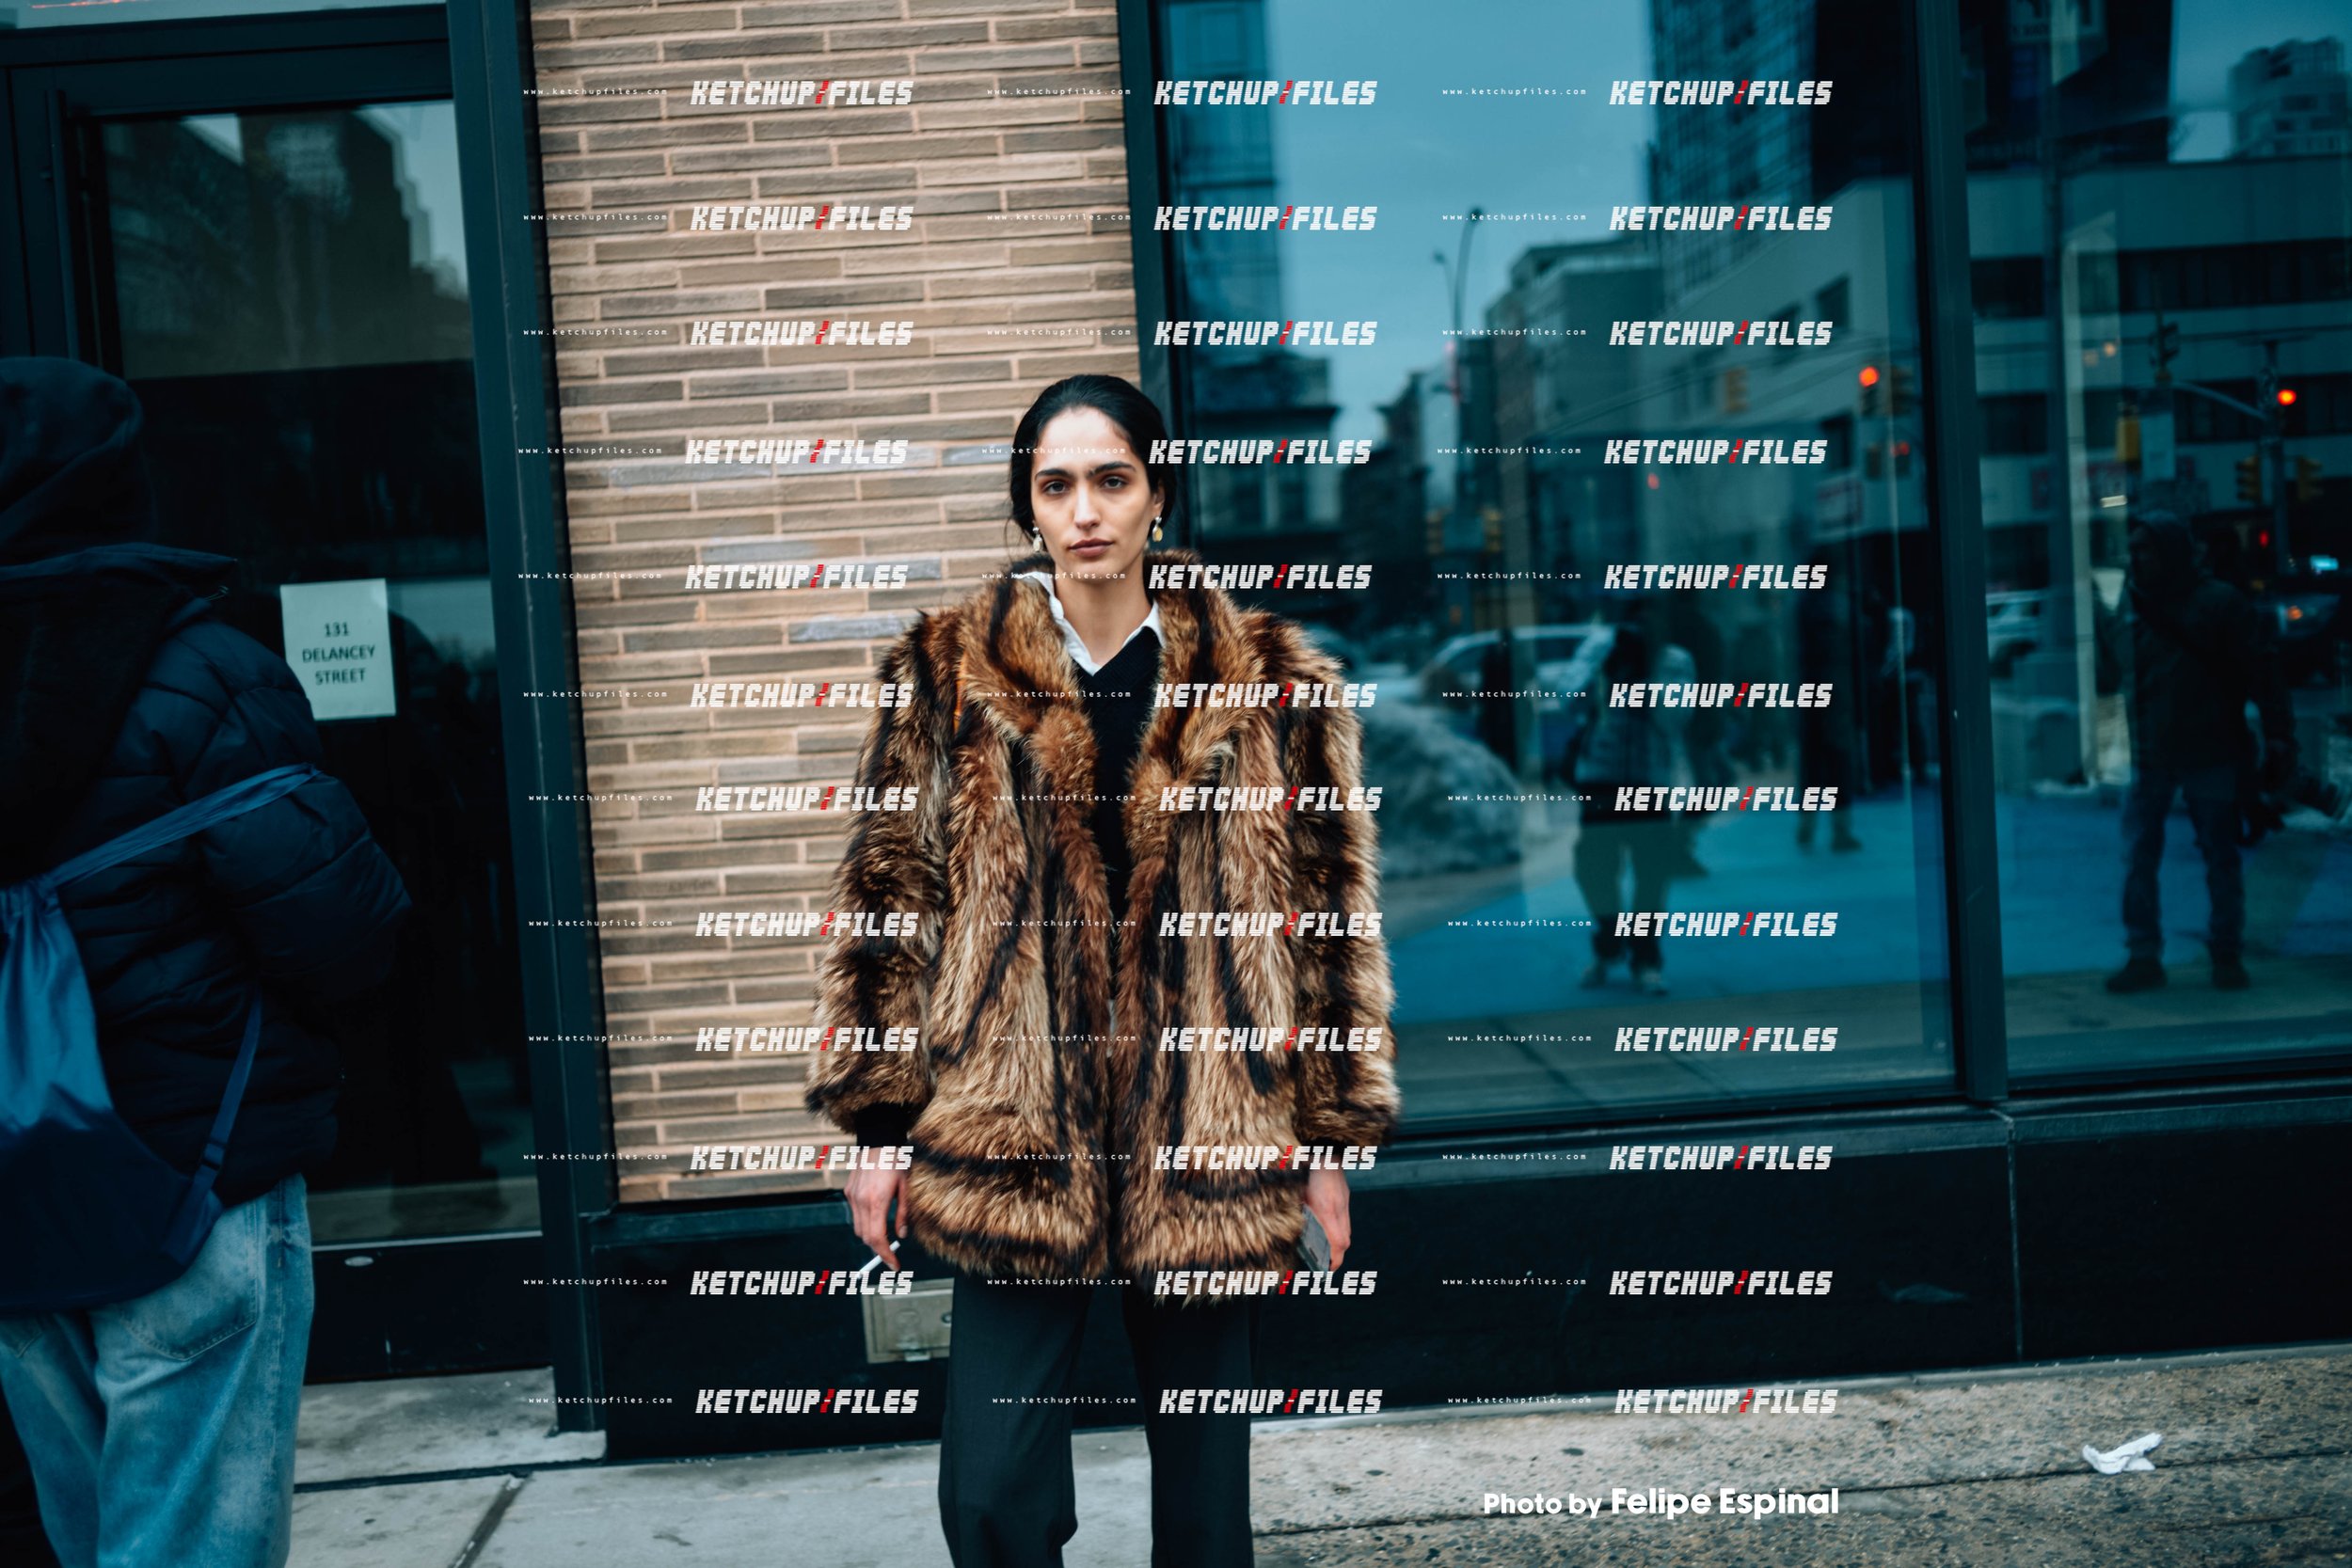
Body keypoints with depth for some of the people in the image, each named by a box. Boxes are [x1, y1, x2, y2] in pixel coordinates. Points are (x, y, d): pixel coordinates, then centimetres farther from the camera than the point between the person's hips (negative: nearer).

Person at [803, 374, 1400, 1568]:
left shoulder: (1267, 678, 2)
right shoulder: (948, 674, 2)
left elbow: (1330, 912, 5)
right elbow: (886, 899, 4)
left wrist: (1331, 1135, 4)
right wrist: (879, 1125, 2)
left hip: (1210, 1148, 1)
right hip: (1011, 1146, 0)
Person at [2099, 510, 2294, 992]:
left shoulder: (2219, 603, -7)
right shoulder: (2125, 615, 7)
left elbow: (2264, 670, -9)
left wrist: (2278, 737, -15)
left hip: (2212, 757, -4)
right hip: (2148, 761, 4)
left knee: (2222, 860, 7)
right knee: (2138, 862, 0)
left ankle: (2227, 956, 19)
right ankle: (2143, 957, 7)